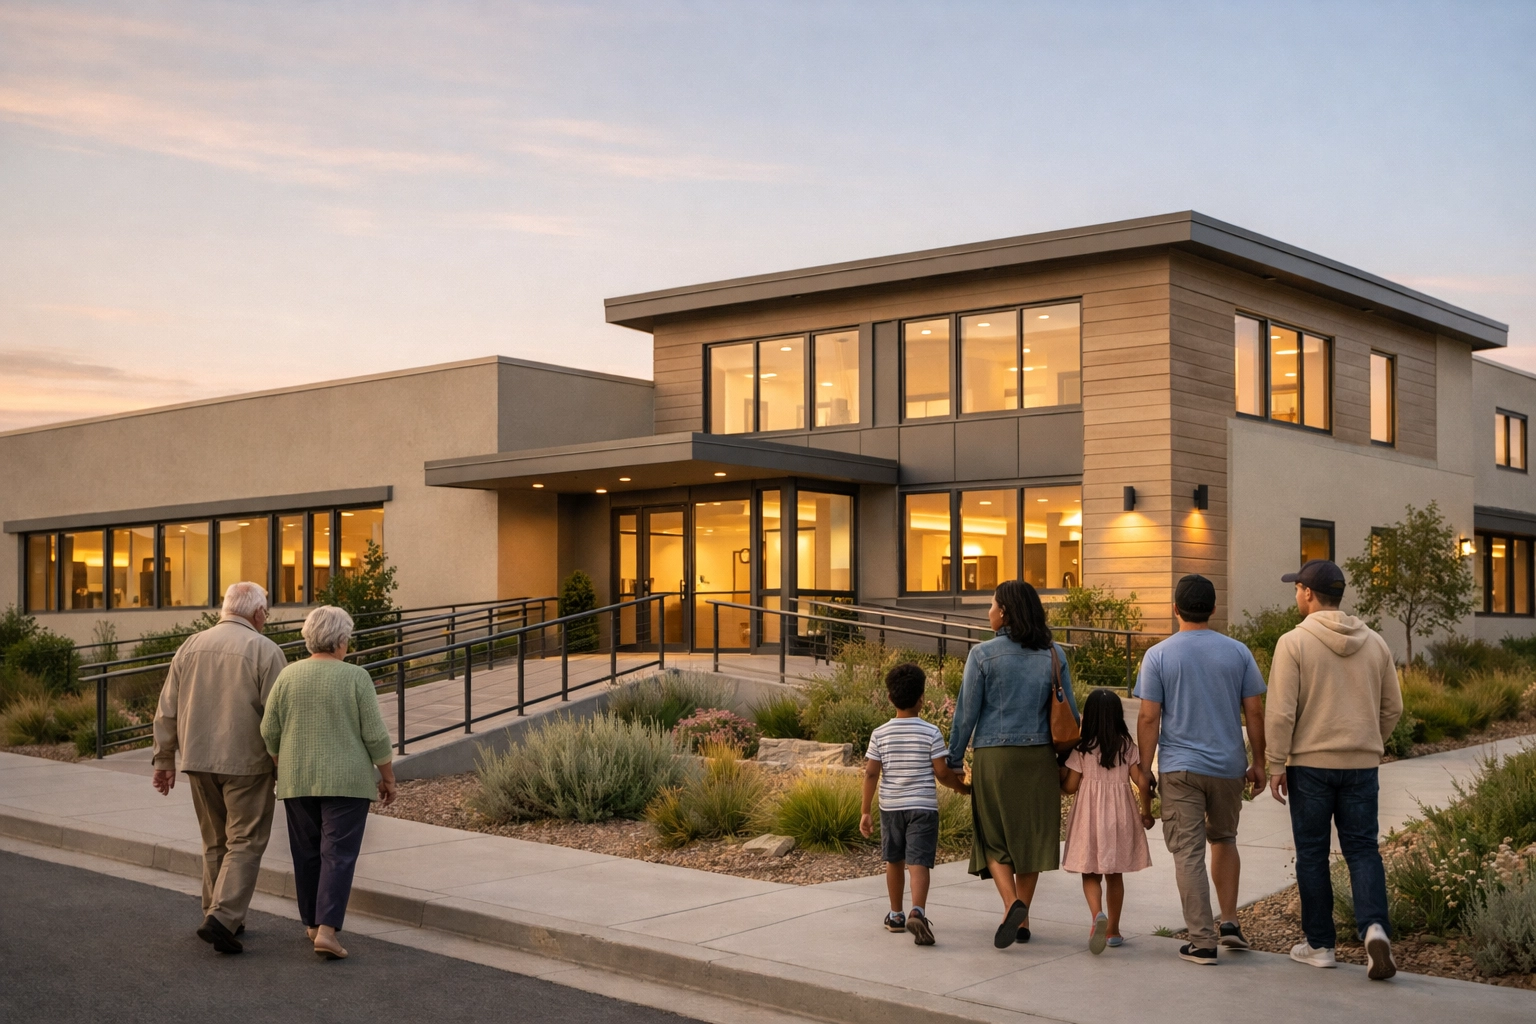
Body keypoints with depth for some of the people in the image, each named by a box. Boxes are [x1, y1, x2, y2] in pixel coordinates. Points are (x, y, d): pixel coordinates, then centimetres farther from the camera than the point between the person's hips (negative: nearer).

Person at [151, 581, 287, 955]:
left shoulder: (191, 646, 7)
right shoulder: (265, 651, -8)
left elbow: (167, 711, 9)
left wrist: (164, 759, 16)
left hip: (198, 761, 5)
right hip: (246, 763, -5)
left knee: (215, 842, 16)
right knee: (246, 842, 1)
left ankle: (220, 917, 21)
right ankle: (222, 918, -11)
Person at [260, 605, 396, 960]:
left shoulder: (288, 676, 0)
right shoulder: (356, 678, -9)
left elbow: (270, 732, 2)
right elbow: (375, 736, -10)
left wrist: (283, 771, 15)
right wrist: (388, 777, 0)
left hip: (298, 780, 4)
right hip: (346, 780, -4)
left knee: (307, 853, 15)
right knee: (338, 855, -3)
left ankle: (312, 923, 23)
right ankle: (327, 930, -13)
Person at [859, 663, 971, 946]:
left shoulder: (880, 734, -1)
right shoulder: (931, 732, -6)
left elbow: (871, 774, -3)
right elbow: (942, 772, -6)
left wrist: (864, 811, 3)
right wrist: (963, 787, 13)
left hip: (890, 806, 3)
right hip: (923, 806, -2)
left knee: (894, 861, 18)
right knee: (919, 862, -8)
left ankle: (896, 915, 28)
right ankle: (918, 911, -30)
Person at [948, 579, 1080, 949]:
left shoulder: (983, 654, -8)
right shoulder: (1054, 654, 2)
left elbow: (967, 712, -6)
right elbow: (1069, 711, 4)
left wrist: (954, 760, 3)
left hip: (994, 756, -3)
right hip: (1039, 756, 3)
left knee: (994, 837, 7)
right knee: (1031, 835, 13)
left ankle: (1013, 904, -15)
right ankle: (1021, 920, 18)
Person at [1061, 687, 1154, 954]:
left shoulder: (1082, 748, -6)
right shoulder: (1128, 746, -2)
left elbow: (1070, 786, -4)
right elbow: (1142, 783, -6)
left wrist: (1057, 771, 15)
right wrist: (1146, 812, 7)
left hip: (1090, 814, -2)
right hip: (1120, 813, 2)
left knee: (1090, 873, 5)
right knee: (1115, 873, 15)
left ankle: (1098, 915, -22)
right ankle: (1113, 929, 20)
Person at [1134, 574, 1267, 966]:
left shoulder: (1158, 656, -5)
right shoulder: (1238, 652, 2)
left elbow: (1149, 718, -7)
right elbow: (1254, 712, 2)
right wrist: (1258, 762, 12)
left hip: (1179, 768, -3)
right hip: (1228, 766, 3)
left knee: (1188, 853, 1)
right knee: (1224, 839, 23)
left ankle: (1203, 941, 0)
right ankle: (1230, 922, 18)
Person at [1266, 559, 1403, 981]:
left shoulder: (1294, 642, -10)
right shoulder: (1374, 642, 5)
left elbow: (1281, 712, -13)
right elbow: (1392, 707, 10)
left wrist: (1275, 765, -5)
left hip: (1310, 763, -3)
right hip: (1361, 764, 3)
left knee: (1312, 854, 7)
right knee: (1362, 848, 8)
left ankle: (1319, 944, 14)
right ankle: (1374, 927, -13)